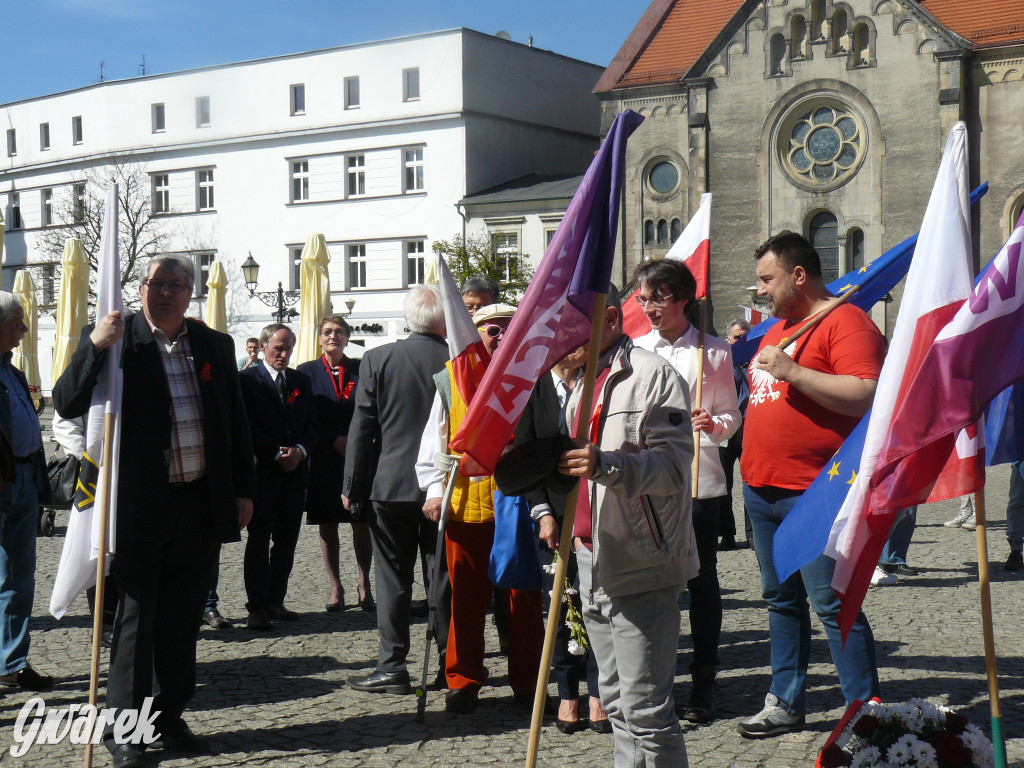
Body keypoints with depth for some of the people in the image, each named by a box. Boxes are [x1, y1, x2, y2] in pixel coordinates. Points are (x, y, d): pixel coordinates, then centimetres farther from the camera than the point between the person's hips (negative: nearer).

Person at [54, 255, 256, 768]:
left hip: (200, 505, 4)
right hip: (141, 507, -4)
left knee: (182, 620, 12)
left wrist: (244, 490, 9)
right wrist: (94, 347, -24)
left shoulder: (215, 346, 9)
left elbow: (236, 424, 13)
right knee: (135, 617, 3)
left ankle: (169, 719, 25)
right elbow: (67, 405, -11)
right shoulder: (115, 341, -2)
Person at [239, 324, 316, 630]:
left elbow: (311, 424, 13)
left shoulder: (302, 381, 15)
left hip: (295, 471, 5)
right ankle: (257, 607, 1)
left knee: (287, 541, 6)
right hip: (262, 472, -5)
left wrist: (300, 450, -6)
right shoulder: (247, 380, 0)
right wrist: (277, 454, -13)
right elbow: (248, 427, -6)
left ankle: (275, 602, 15)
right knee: (259, 541, -2)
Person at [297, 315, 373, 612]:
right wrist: (335, 441, -10)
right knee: (327, 524, 4)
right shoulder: (307, 371, 6)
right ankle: (335, 587, 14)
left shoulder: (361, 369, 8)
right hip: (323, 460, 0)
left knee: (362, 523, 1)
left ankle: (365, 584, 13)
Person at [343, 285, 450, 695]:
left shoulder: (377, 359, -5)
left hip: (390, 484, -1)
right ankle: (451, 661, 18)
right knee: (444, 577, 11)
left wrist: (352, 487, 3)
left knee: (392, 580, 5)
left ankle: (392, 666, 5)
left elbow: (361, 428, -4)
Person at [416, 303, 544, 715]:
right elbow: (434, 440, 11)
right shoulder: (451, 378, 7)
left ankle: (527, 684, 17)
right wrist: (435, 489, -2)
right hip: (465, 505, 0)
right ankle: (462, 682, 18)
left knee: (524, 596, 5)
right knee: (466, 598, 6)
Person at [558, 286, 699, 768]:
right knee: (617, 703, 16)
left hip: (641, 566, -9)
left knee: (645, 707, -8)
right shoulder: (582, 386, 21)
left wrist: (605, 464, -31)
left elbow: (673, 464, -18)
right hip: (594, 564, 9)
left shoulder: (652, 375, -8)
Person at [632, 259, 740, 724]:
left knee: (701, 581, 5)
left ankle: (704, 683, 16)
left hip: (698, 480, -2)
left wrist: (714, 424, -17)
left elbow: (731, 416, 2)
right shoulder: (633, 351, 9)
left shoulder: (714, 352, 3)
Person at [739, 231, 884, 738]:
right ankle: (785, 704, 24)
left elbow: (866, 396, -23)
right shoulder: (779, 327, 19)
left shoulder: (845, 322, -10)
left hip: (813, 492, -9)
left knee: (832, 604, -7)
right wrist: (742, 351, 17)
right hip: (762, 487, 9)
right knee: (781, 599, 15)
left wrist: (793, 372, -24)